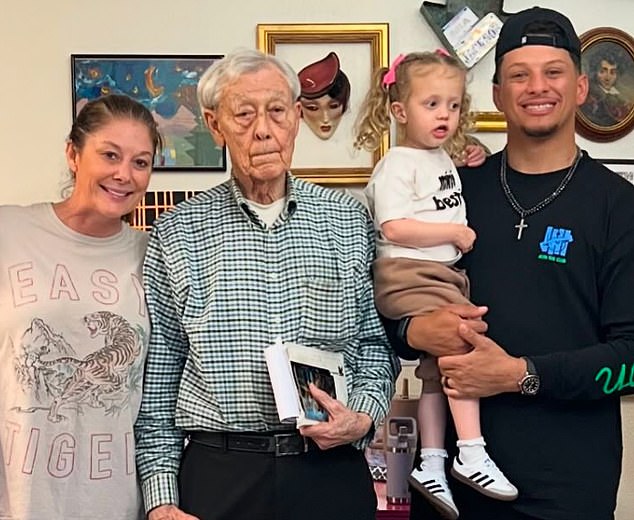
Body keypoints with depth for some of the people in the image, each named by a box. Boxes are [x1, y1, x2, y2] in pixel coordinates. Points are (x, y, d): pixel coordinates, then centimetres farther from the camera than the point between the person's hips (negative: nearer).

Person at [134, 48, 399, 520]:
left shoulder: (350, 220, 4)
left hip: (332, 472, 1)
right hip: (217, 475, -1)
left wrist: (363, 416, -7)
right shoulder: (177, 232, 1)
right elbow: (157, 375, 3)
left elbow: (374, 341, 10)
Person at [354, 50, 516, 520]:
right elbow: (395, 228, -21)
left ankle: (430, 464, 17)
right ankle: (472, 453, -12)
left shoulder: (445, 159, 17)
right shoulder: (397, 165, -11)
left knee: (439, 367, 10)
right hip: (409, 275, -9)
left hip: (444, 274, 9)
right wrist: (454, 232, -15)